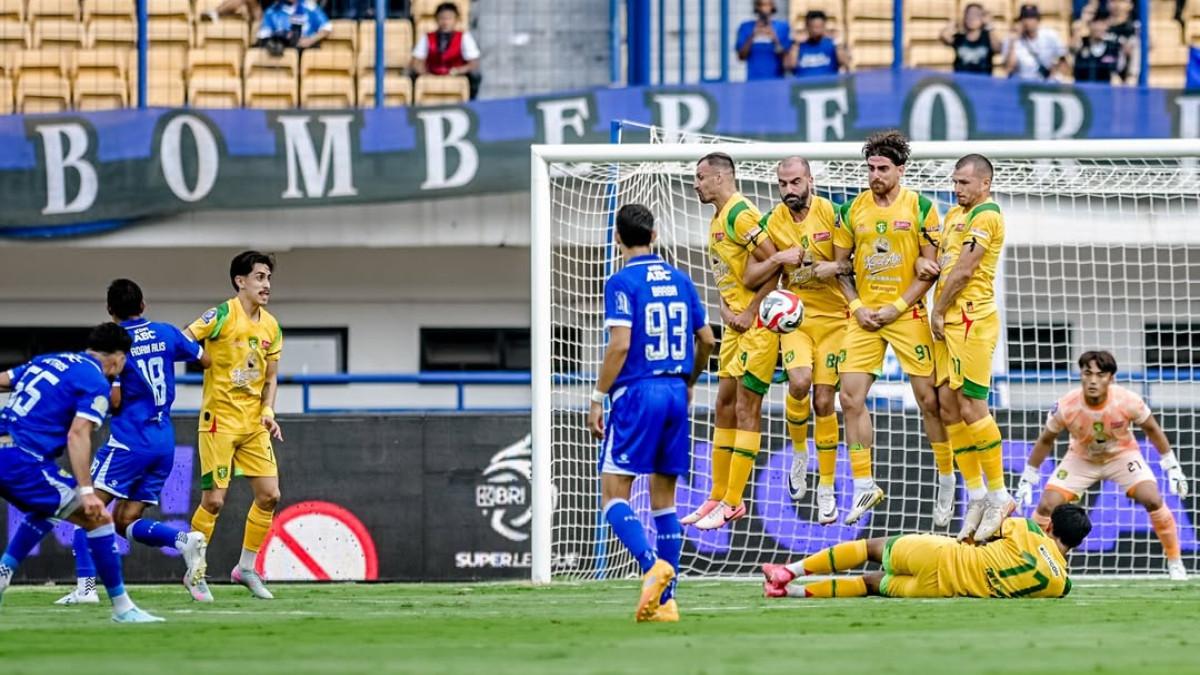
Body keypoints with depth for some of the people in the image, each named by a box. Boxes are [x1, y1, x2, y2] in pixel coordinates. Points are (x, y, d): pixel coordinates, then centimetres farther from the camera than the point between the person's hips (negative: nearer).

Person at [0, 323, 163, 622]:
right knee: (98, 518, -2)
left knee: (47, 508, 34)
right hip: (24, 463, -8)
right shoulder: (96, 383, -4)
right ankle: (122, 608, -1)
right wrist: (86, 491, -19)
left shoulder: (45, 360, 19)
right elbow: (77, 435, -16)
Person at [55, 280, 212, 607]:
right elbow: (205, 359, 19)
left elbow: (113, 401, -13)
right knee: (126, 521, 13)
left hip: (128, 442, -6)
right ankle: (184, 540, -11)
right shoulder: (166, 334, 7)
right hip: (164, 443, 6)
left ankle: (85, 586, -14)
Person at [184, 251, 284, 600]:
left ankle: (246, 568, 16)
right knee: (213, 499, -6)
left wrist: (268, 411, 2)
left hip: (254, 424, 6)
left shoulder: (271, 327, 8)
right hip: (220, 420, -6)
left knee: (269, 494, 1)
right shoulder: (222, 316, -12)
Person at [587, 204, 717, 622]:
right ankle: (665, 600, 6)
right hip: (676, 392, 6)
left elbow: (620, 344, -15)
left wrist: (598, 398, -9)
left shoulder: (623, 282, -7)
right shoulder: (680, 280, 11)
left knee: (614, 493, -3)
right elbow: (706, 340, 14)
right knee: (664, 497, 10)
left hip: (637, 393, -6)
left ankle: (652, 564, -27)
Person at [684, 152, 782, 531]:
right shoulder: (717, 219, 16)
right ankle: (719, 496, 17)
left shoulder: (740, 214, -15)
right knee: (725, 406, 11)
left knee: (746, 409, -7)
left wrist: (750, 313, -17)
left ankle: (733, 503, -5)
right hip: (735, 325, 10)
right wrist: (726, 310, 5)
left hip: (757, 325, -10)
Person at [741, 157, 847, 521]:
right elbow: (750, 277, 0)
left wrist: (836, 267, -18)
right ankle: (799, 453, 5)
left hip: (833, 317, 0)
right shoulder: (772, 222, -2)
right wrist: (778, 258, -17)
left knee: (824, 401, 0)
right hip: (794, 314, 1)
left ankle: (827, 488, 13)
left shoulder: (830, 212, -7)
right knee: (799, 382, -24)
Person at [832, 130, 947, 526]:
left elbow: (931, 268, -5)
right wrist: (857, 307, -2)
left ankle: (950, 484, 9)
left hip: (907, 314, -3)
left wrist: (896, 307, -11)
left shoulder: (920, 208, -4)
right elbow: (840, 265, 12)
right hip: (864, 316, 3)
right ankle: (863, 486, 5)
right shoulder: (852, 210, 6)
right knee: (851, 397, -4)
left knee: (929, 399, -2)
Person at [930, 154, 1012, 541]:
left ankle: (998, 495, -3)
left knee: (972, 409, -10)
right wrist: (938, 313, 4)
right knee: (948, 406, 6)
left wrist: (938, 312, -6)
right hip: (948, 321, 9)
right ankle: (976, 494, 12)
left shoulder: (986, 215, -9)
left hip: (972, 320, -9)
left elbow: (963, 271, -13)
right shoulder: (955, 215, 19)